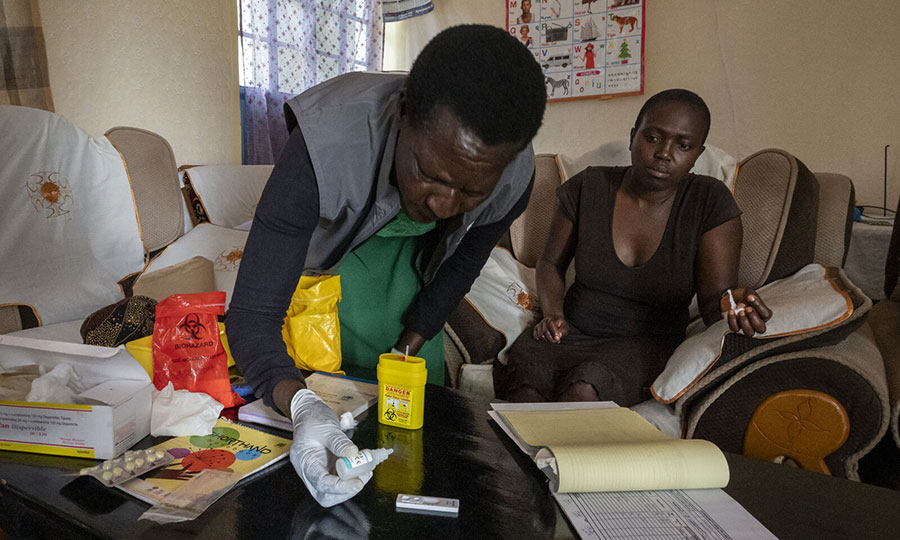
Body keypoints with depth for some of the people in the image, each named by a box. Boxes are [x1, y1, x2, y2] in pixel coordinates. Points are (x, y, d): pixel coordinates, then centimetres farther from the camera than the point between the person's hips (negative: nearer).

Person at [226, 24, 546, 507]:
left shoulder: (511, 178, -32)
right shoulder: (326, 144, -46)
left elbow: (464, 261, -9)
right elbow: (253, 313, -42)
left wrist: (411, 341, -9)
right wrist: (302, 406, -59)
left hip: (410, 253, 3)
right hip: (327, 238, -2)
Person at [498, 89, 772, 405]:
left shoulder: (710, 202, -4)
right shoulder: (587, 187, -1)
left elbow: (713, 298, -9)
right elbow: (551, 262, 11)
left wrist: (731, 305, -33)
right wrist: (552, 314, -7)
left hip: (647, 344, -1)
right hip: (573, 332, 1)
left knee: (586, 388, -34)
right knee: (527, 385, -32)